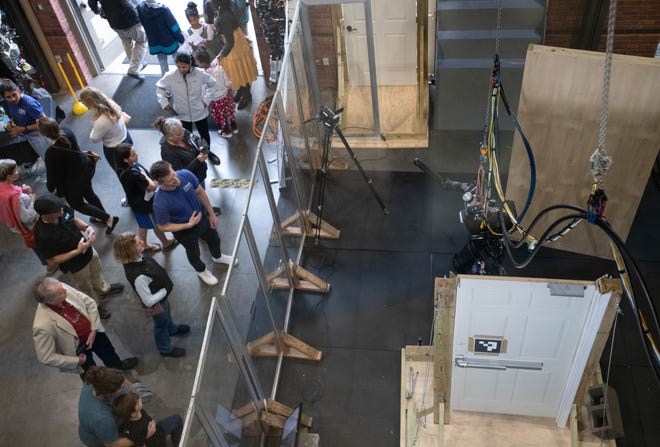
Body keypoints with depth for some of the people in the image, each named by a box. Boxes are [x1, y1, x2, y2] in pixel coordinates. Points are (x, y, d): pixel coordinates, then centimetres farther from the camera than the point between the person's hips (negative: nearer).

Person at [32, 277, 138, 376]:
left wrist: (94, 330, -14)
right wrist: (76, 361, -19)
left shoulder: (63, 288, -27)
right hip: (78, 348, -5)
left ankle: (118, 365, 65)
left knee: (109, 353, 32)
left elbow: (90, 303, -10)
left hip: (93, 332, 5)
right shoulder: (43, 326, -41)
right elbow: (46, 358, -29)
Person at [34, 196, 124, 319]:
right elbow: (53, 260, -27)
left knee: (96, 274, 34)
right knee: (86, 289, 23)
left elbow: (74, 220, 0)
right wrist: (77, 251, -34)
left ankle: (104, 290, 64)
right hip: (76, 265, -6)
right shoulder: (43, 236, -38)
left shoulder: (60, 214, -21)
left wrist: (86, 227, -20)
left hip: (88, 250, 6)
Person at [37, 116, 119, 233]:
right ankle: (102, 216, 54)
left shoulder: (51, 153, -34)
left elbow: (53, 172, -17)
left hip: (74, 179, -7)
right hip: (86, 166, 7)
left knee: (76, 203, 20)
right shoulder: (66, 131, -19)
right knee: (88, 192, 33)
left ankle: (109, 219, 20)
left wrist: (50, 187, 0)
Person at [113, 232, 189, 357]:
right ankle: (166, 349, 53)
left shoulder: (135, 258, -22)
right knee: (161, 325, 23)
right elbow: (149, 301, -34)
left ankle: (172, 329, 68)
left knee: (167, 315, 36)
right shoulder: (139, 277, -46)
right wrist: (165, 290, -22)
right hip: (156, 304, -7)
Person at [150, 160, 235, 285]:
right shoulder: (160, 203, -40)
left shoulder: (186, 174, -28)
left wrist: (211, 214, -1)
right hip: (185, 231, -4)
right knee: (194, 253, 26)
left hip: (202, 217, 4)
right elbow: (163, 227, -23)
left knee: (214, 240, 30)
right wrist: (189, 225, -27)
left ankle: (218, 257, 66)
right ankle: (202, 271, 60)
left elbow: (200, 192, -9)